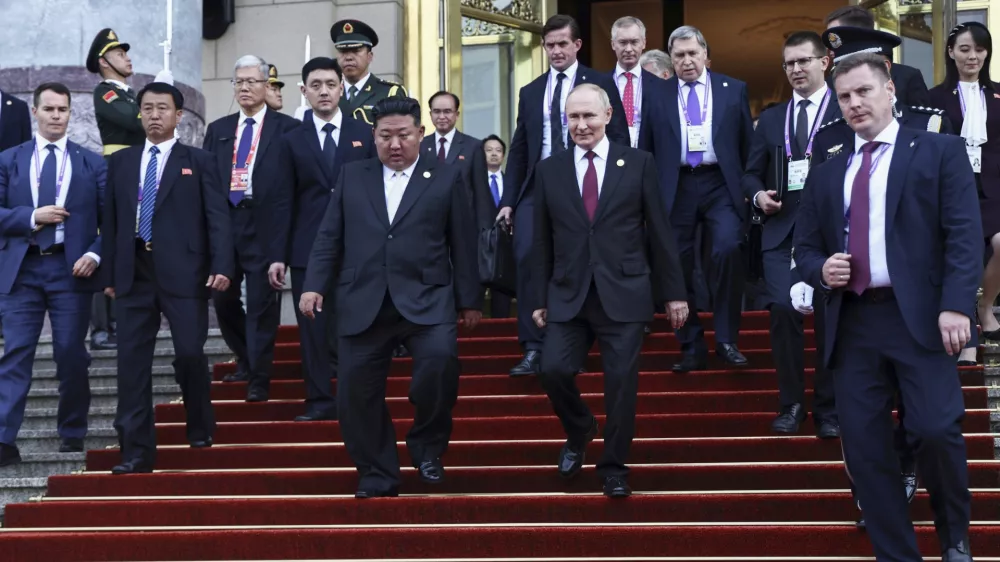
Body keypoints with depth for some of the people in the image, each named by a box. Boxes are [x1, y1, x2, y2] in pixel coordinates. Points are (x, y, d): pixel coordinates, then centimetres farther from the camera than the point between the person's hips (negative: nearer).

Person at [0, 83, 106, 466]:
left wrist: (95, 254, -11)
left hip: (71, 268, 0)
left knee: (71, 354, 4)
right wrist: (32, 217, -13)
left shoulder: (92, 163, 7)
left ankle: (72, 434, 19)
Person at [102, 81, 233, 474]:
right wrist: (109, 273, 9)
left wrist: (221, 265, -13)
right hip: (134, 273, 3)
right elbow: (111, 221, 14)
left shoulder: (198, 161, 5)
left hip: (183, 272, -3)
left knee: (190, 353, -5)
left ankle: (200, 429, 21)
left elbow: (217, 217, -2)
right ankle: (137, 450, 5)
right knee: (133, 360, 0)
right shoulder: (120, 162, 15)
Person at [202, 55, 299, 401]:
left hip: (264, 226, -5)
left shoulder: (287, 128, -1)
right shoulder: (218, 129, 15)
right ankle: (245, 360, 33)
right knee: (223, 298, 12)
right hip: (224, 221, 5)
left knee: (262, 303, -3)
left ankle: (259, 380, 4)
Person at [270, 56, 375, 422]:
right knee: (313, 327, 0)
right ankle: (320, 401, 7)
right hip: (308, 250, 1)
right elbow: (283, 201, 5)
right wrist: (278, 255, -1)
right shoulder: (292, 141, 9)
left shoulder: (365, 135, 8)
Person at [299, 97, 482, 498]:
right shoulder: (352, 176, 14)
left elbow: (462, 243, 7)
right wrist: (314, 285, 1)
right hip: (363, 305, 3)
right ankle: (378, 476, 18)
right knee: (356, 393, 1)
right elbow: (329, 237, 12)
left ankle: (427, 445, -4)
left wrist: (469, 300, 5)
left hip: (426, 300, -2)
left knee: (440, 358, -28)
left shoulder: (446, 178, 8)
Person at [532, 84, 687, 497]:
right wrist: (540, 299, 8)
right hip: (568, 295, 1)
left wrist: (674, 292, 3)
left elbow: (659, 231, 3)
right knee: (554, 369, -12)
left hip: (624, 294, -1)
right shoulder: (549, 170, 7)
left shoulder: (639, 163, 1)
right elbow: (542, 241, 9)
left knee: (621, 382, 1)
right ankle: (579, 433, 18)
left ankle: (614, 467, 19)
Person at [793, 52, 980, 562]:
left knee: (935, 430, -16)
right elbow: (804, 248, 21)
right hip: (852, 324, 5)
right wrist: (822, 269, -3)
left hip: (920, 316, -4)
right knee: (864, 448, 2)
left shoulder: (940, 151, 6)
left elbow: (964, 232, -4)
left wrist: (955, 305, -17)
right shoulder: (826, 174, 19)